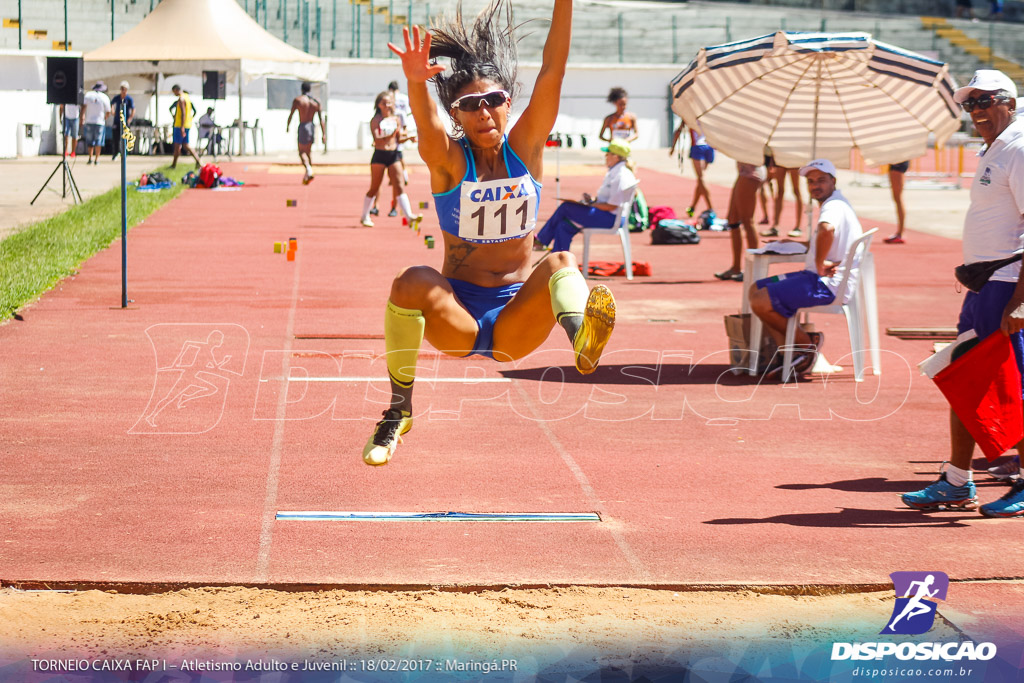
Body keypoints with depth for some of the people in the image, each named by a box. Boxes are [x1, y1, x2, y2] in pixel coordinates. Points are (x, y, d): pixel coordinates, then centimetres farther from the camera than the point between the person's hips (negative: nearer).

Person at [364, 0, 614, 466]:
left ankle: (582, 337, -60)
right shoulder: (448, 160, -6)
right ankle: (399, 411, -20)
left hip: (516, 322, 1)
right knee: (412, 282, -32)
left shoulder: (525, 148, 0)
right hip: (456, 320, -1)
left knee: (561, 262, -27)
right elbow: (426, 124, -30)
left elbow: (552, 69, -12)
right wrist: (416, 82, -52)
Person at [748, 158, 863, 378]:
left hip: (828, 285, -11)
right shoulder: (834, 205, 19)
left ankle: (807, 342, -2)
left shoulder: (834, 206, -16)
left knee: (760, 303, -19)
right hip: (817, 278, 11)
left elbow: (827, 230, -42)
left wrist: (820, 264, -30)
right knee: (756, 290, 14)